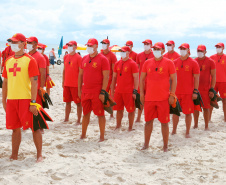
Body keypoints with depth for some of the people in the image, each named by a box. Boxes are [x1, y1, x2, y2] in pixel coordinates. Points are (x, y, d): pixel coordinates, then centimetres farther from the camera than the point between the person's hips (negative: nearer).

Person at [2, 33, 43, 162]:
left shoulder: (29, 60, -5)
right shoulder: (8, 61, 13)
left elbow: (34, 82, -10)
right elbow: (5, 81, 17)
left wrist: (33, 102, -15)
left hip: (26, 99, -5)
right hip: (11, 99, 5)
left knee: (34, 126, -1)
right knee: (15, 128, 11)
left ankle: (39, 155, 10)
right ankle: (14, 155, 21)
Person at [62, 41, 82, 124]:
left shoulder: (78, 57, -8)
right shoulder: (66, 57, 11)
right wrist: (63, 81, 15)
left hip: (75, 84, -6)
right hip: (67, 84, 6)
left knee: (78, 102, 1)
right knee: (67, 102, 13)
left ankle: (78, 120, 8)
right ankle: (66, 119, 23)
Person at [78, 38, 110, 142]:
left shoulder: (102, 59, -6)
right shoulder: (84, 59, 12)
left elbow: (106, 77, -10)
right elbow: (81, 74, 17)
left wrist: (103, 92, -15)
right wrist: (79, 90, 11)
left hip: (97, 92, -5)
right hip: (85, 92, 6)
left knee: (100, 114, 1)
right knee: (85, 113, 13)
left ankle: (102, 136, 11)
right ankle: (83, 134, 25)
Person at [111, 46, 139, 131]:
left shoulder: (132, 64, -5)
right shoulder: (117, 63, 11)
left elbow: (136, 78, -8)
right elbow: (114, 77, 16)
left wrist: (135, 91, -13)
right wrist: (112, 90, 12)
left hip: (129, 91, -5)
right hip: (118, 91, 5)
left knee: (131, 110, 2)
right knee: (119, 109, 11)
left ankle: (130, 127, 13)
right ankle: (118, 125, 24)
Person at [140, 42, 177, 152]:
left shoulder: (168, 63, -1)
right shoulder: (147, 62, 8)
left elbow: (174, 79, 0)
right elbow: (142, 79, 12)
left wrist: (172, 95, -7)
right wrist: (141, 94, 5)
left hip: (164, 98, -3)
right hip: (149, 97, 3)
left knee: (164, 122, 2)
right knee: (148, 121, 9)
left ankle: (165, 145, 14)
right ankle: (146, 144, 22)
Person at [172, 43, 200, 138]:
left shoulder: (193, 63, -2)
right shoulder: (175, 62, 7)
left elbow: (196, 78, -3)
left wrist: (195, 91, -8)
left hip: (188, 93, -3)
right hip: (176, 92, 3)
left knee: (188, 112, 2)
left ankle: (187, 132, 14)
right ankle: (174, 130, 24)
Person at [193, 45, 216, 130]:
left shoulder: (210, 62, -2)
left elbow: (213, 76, -2)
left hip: (206, 89, -3)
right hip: (195, 88, 3)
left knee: (206, 107, 2)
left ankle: (206, 126, 12)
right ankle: (195, 124, 20)